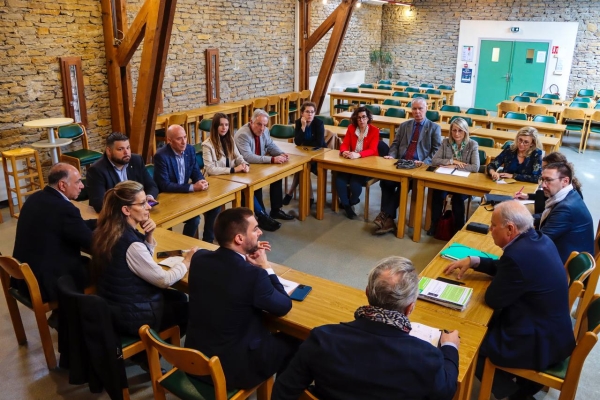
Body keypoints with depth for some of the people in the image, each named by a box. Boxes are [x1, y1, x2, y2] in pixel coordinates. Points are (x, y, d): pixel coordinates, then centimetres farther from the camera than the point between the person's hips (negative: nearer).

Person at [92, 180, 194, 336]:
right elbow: (164, 280, -19)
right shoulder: (130, 244, -31)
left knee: (179, 297, 23)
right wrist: (186, 262, -3)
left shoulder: (107, 231, -4)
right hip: (133, 316, -8)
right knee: (187, 308, 14)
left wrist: (148, 235, -8)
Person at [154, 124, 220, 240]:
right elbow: (165, 186, -26)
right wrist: (192, 187, -29)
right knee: (194, 218, -25)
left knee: (214, 206, -7)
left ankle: (208, 241, 11)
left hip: (185, 193, 7)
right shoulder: (161, 156, -21)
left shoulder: (190, 149, -1)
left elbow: (196, 173, 6)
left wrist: (202, 182, -19)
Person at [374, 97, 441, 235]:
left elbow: (437, 150, 2)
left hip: (420, 166, -3)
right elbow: (395, 144, 18)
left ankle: (386, 215, -21)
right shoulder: (404, 125, 21)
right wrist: (391, 156, -4)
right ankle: (388, 219, -23)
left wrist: (425, 162, -15)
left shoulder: (434, 128, 10)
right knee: (385, 182, -27)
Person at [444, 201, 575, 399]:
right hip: (551, 330, 9)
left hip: (538, 343, -9)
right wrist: (473, 261, 7)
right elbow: (505, 268, 15)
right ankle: (523, 382, 30)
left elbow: (493, 299, -18)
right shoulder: (538, 239, -1)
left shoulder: (518, 255, -31)